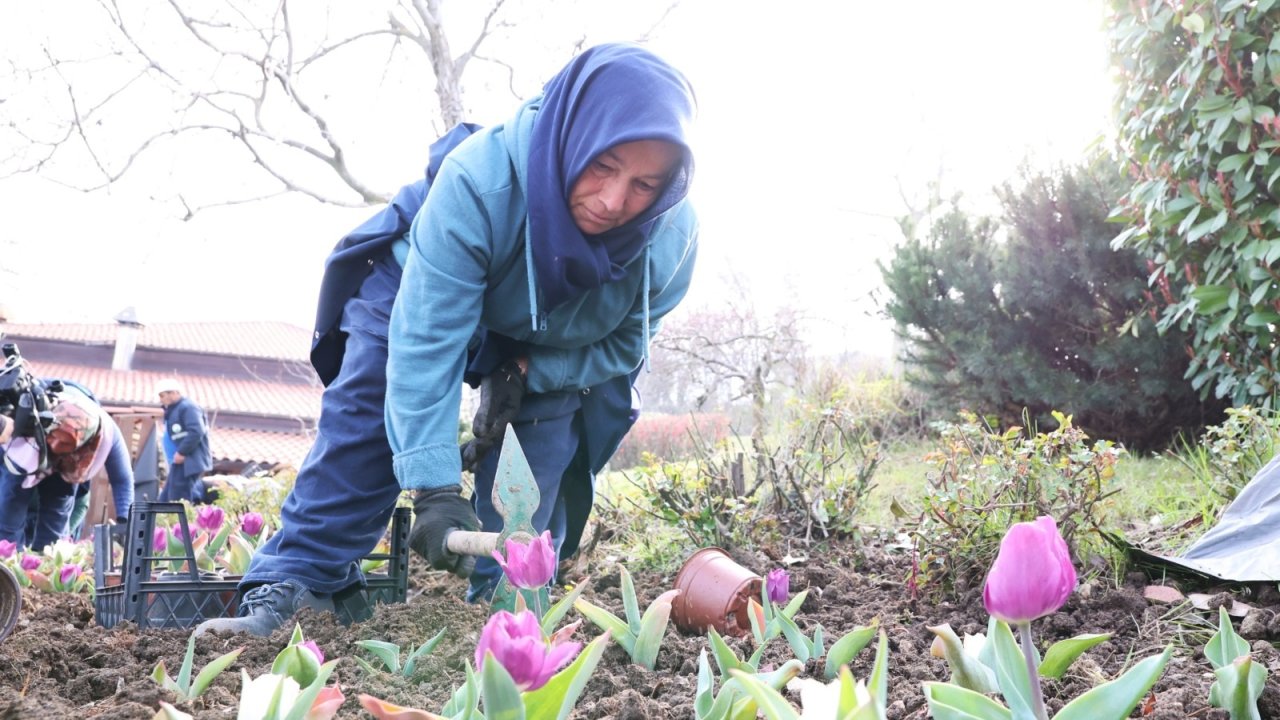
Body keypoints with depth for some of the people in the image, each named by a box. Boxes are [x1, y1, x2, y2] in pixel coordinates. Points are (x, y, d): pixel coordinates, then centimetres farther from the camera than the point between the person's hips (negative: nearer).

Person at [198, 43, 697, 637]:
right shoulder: (478, 179, -45)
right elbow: (426, 340, -44)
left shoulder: (673, 238, -32)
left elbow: (624, 344, -13)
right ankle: (294, 581, -11)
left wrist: (527, 373, -29)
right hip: (431, 287, -3)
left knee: (537, 471, -7)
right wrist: (435, 488, -49)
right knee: (361, 425, -14)